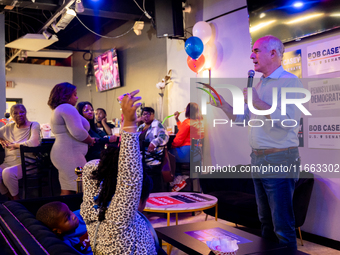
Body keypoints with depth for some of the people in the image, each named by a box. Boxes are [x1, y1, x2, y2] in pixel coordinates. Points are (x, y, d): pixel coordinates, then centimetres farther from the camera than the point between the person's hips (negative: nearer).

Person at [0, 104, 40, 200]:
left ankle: (16, 198, -9)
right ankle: (11, 198, 0)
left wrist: (14, 145, -8)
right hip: (8, 163, 5)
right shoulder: (8, 128, 15)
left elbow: (34, 143, -19)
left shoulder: (34, 125, 0)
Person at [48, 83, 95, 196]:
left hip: (61, 154, 11)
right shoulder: (67, 108, -11)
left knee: (66, 192, 11)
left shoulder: (57, 110, 23)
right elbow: (78, 132, -22)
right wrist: (91, 141, -3)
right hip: (70, 155, -11)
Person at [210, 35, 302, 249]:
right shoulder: (260, 85, 16)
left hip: (279, 161, -8)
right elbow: (242, 118, 18)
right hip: (258, 160, 9)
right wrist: (222, 104, 5)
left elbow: (289, 120, -24)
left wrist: (257, 103, -20)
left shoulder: (290, 82, -11)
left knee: (283, 227, -2)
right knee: (266, 221, 19)